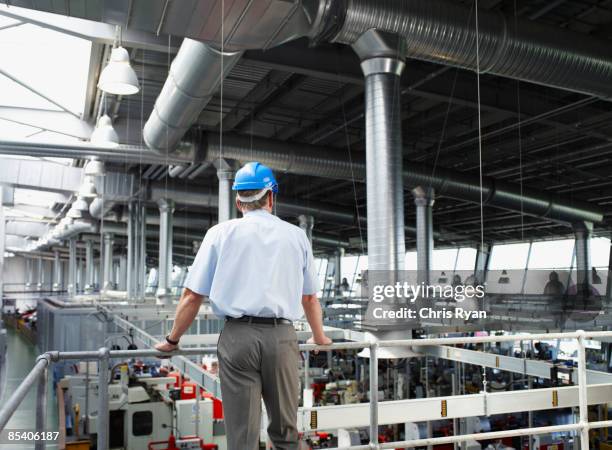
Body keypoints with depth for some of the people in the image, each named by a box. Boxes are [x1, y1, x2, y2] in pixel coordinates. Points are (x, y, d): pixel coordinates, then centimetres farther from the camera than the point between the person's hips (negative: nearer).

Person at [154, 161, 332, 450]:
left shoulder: (221, 233, 7)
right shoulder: (296, 235, 12)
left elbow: (192, 296, 5)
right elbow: (309, 297, 19)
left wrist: (172, 340, 19)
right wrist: (319, 337, 36)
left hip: (238, 335, -1)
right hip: (282, 337, 2)